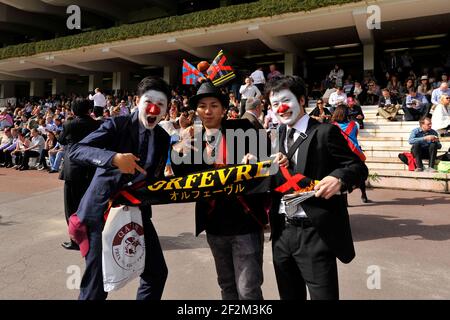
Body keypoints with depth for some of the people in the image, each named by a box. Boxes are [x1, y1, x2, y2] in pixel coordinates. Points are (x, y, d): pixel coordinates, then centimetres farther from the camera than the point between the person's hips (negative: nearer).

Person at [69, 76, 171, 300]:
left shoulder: (163, 139, 5)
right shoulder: (117, 125, -8)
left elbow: (156, 179, 10)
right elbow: (75, 151, -17)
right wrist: (114, 158, -31)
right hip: (102, 209, -4)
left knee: (157, 273, 8)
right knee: (97, 282, 1)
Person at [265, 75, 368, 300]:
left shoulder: (325, 132, -6)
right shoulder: (275, 137, 11)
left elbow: (359, 167, -8)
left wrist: (339, 178, -28)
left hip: (315, 233, -5)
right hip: (281, 232, 6)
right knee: (289, 296, 20)